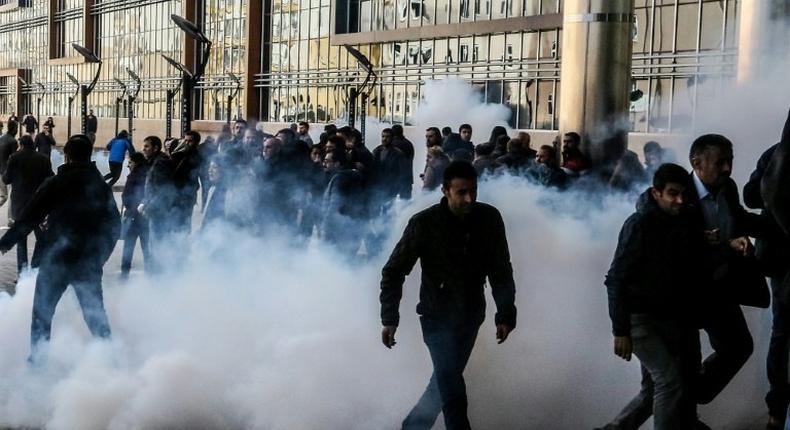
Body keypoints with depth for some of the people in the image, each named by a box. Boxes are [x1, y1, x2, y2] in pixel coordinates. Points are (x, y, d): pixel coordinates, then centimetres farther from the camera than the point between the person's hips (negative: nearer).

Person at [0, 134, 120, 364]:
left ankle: (37, 358, 9)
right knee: (96, 314, 13)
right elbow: (114, 226, 8)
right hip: (89, 263, 3)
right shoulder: (102, 186, 4)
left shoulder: (55, 183, -8)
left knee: (42, 311, 9)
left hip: (56, 260, -3)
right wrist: (99, 256, 17)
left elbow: (29, 218, -8)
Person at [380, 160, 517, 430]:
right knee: (451, 384, -11)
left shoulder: (489, 219, -9)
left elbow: (501, 271, 1)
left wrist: (505, 313, -3)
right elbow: (393, 272, -9)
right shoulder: (424, 223, -18)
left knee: (447, 379, 15)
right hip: (438, 316, -4)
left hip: (471, 315, 4)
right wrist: (389, 318, -13)